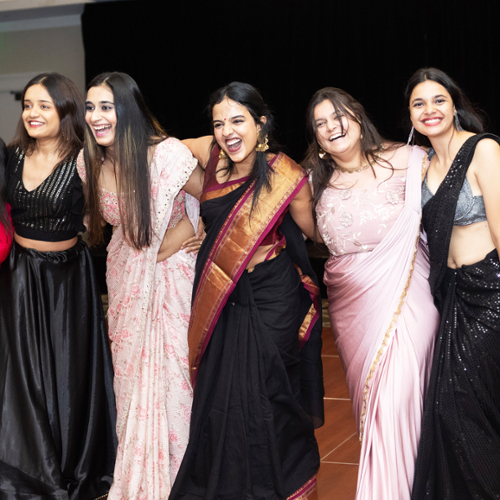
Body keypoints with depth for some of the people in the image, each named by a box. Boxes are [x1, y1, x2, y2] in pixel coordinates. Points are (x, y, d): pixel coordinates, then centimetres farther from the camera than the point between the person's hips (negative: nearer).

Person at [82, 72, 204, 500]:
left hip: (171, 276, -5)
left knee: (171, 371, 0)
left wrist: (184, 233, -15)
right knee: (130, 373, 12)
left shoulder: (168, 155, -22)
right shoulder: (90, 162, -5)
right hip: (126, 280, 5)